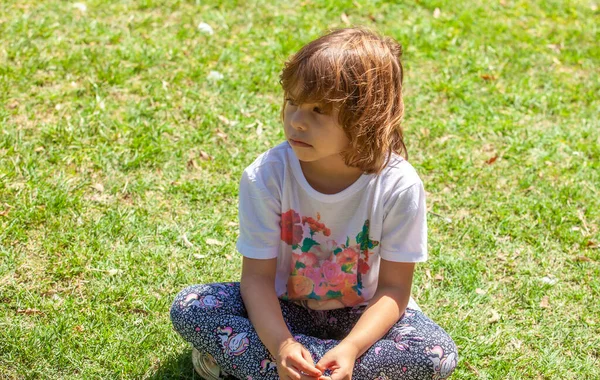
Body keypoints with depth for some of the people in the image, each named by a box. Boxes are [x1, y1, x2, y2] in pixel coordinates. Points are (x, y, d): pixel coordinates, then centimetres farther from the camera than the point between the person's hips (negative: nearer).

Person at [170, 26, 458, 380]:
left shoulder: (399, 186, -23)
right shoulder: (267, 175, -20)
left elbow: (393, 287, -16)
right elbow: (257, 275, -17)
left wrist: (351, 348, -34)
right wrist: (281, 345, -36)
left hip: (361, 313, 1)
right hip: (285, 307, 0)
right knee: (189, 306, -22)